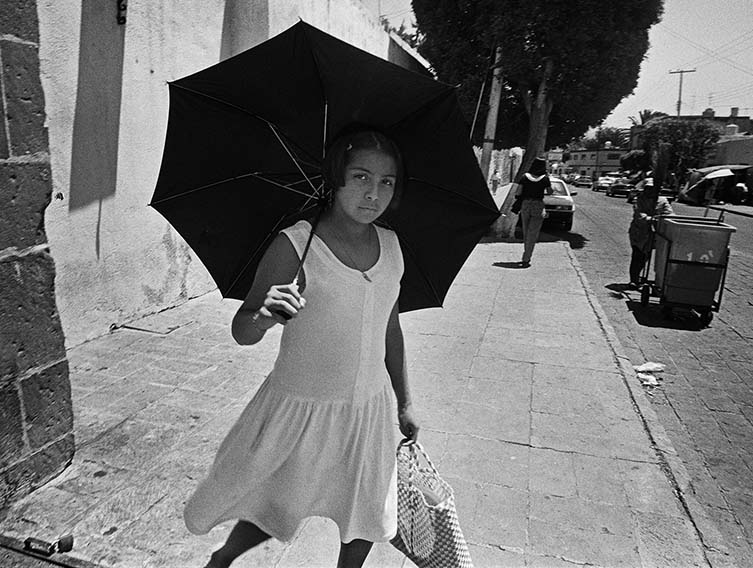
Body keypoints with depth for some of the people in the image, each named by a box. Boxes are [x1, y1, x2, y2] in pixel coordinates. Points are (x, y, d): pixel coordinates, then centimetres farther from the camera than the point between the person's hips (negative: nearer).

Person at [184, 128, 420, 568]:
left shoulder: (391, 246, -1)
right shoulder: (294, 246, -17)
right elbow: (241, 332, -14)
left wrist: (404, 404, 13)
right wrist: (264, 317, -38)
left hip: (369, 409, 5)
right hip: (300, 410, -4)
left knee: (366, 517, 17)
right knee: (270, 514, 13)